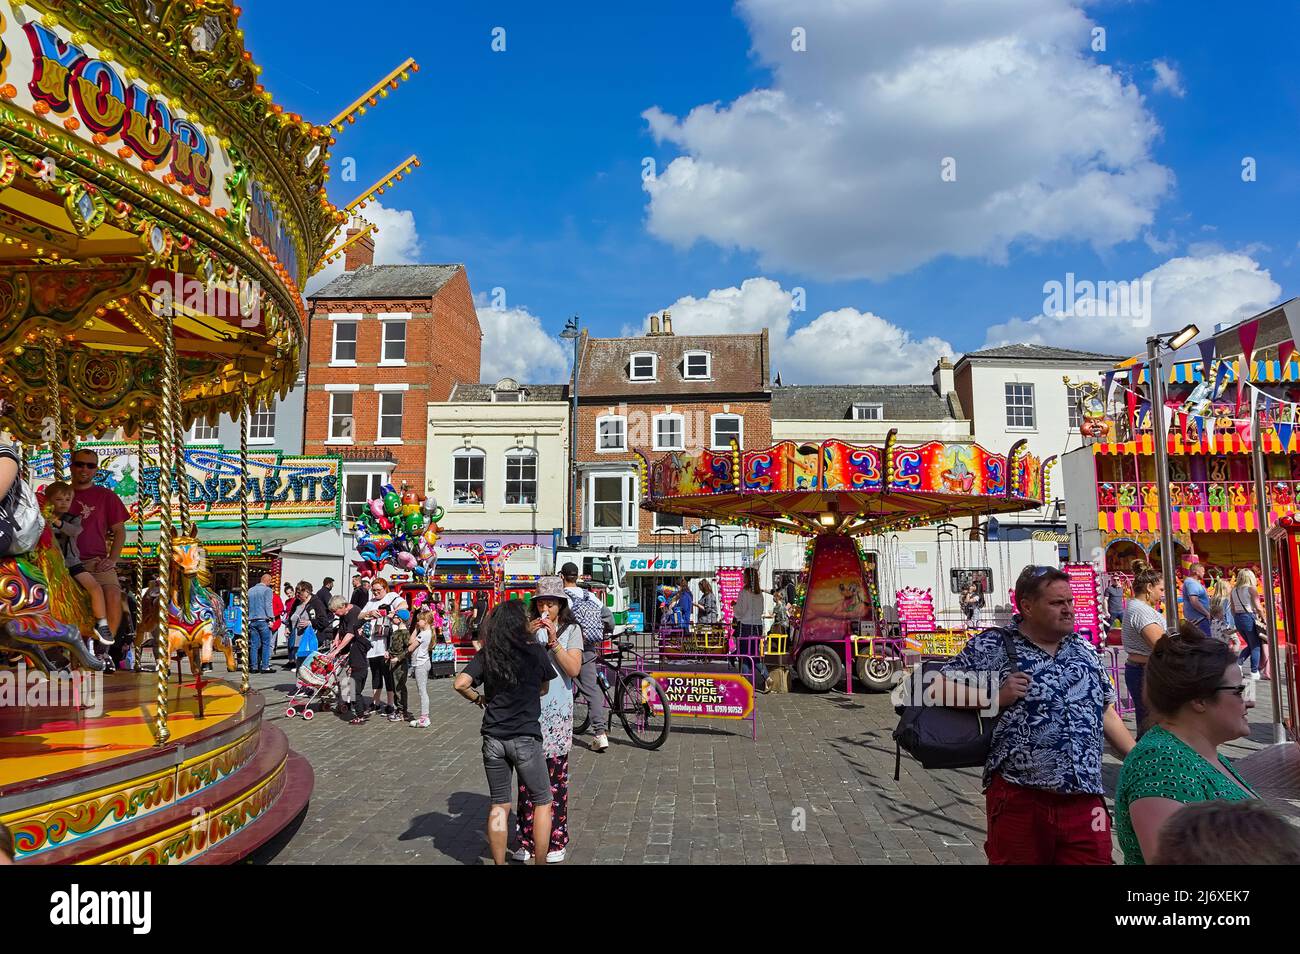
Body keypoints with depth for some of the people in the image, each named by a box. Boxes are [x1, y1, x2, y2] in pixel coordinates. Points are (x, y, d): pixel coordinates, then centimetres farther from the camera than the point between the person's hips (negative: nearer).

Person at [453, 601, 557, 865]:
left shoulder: (487, 654, 0)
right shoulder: (536, 652, -7)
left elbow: (460, 684, -9)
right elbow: (543, 690, 6)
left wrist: (478, 699, 7)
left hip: (493, 738, 4)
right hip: (525, 738, -3)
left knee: (499, 805, 16)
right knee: (542, 802, 13)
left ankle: (499, 863, 23)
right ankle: (540, 861, 15)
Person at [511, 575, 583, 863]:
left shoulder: (571, 630, 2)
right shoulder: (527, 627, 4)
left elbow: (574, 669, -7)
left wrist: (554, 642, -16)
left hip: (557, 712, -1)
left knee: (556, 777, 2)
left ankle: (555, 841, 15)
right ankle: (526, 839, 17)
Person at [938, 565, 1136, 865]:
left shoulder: (1085, 650, 14)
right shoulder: (992, 646, -4)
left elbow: (1106, 713, 21)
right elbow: (940, 687, -6)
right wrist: (997, 697, -14)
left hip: (1084, 798, 4)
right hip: (1018, 797, -4)